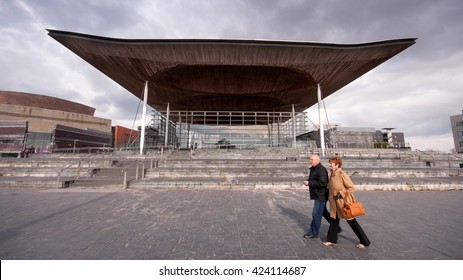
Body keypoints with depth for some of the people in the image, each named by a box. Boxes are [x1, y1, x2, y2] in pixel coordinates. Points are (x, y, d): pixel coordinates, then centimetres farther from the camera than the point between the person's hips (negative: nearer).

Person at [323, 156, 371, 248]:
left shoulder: (342, 174, -21)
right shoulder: (332, 174, 4)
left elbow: (352, 188, -20)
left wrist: (341, 194, -23)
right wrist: (330, 198, 17)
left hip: (344, 203, -8)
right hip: (335, 204, 8)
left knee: (352, 222, 8)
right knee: (334, 221, 16)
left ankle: (365, 242, 28)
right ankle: (332, 240, 30)